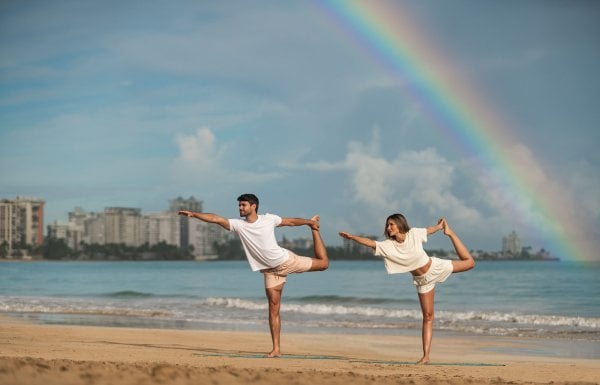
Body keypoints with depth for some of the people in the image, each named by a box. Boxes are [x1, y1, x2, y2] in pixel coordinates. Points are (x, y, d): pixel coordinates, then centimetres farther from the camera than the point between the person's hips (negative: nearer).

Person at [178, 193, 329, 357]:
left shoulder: (268, 219, -9)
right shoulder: (238, 225, -7)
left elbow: (291, 221, 6)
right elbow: (215, 219, -15)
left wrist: (310, 222, 5)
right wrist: (193, 214, -24)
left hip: (287, 260, -1)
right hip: (270, 270, 1)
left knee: (323, 263, 5)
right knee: (273, 308, -5)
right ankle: (276, 349, -4)